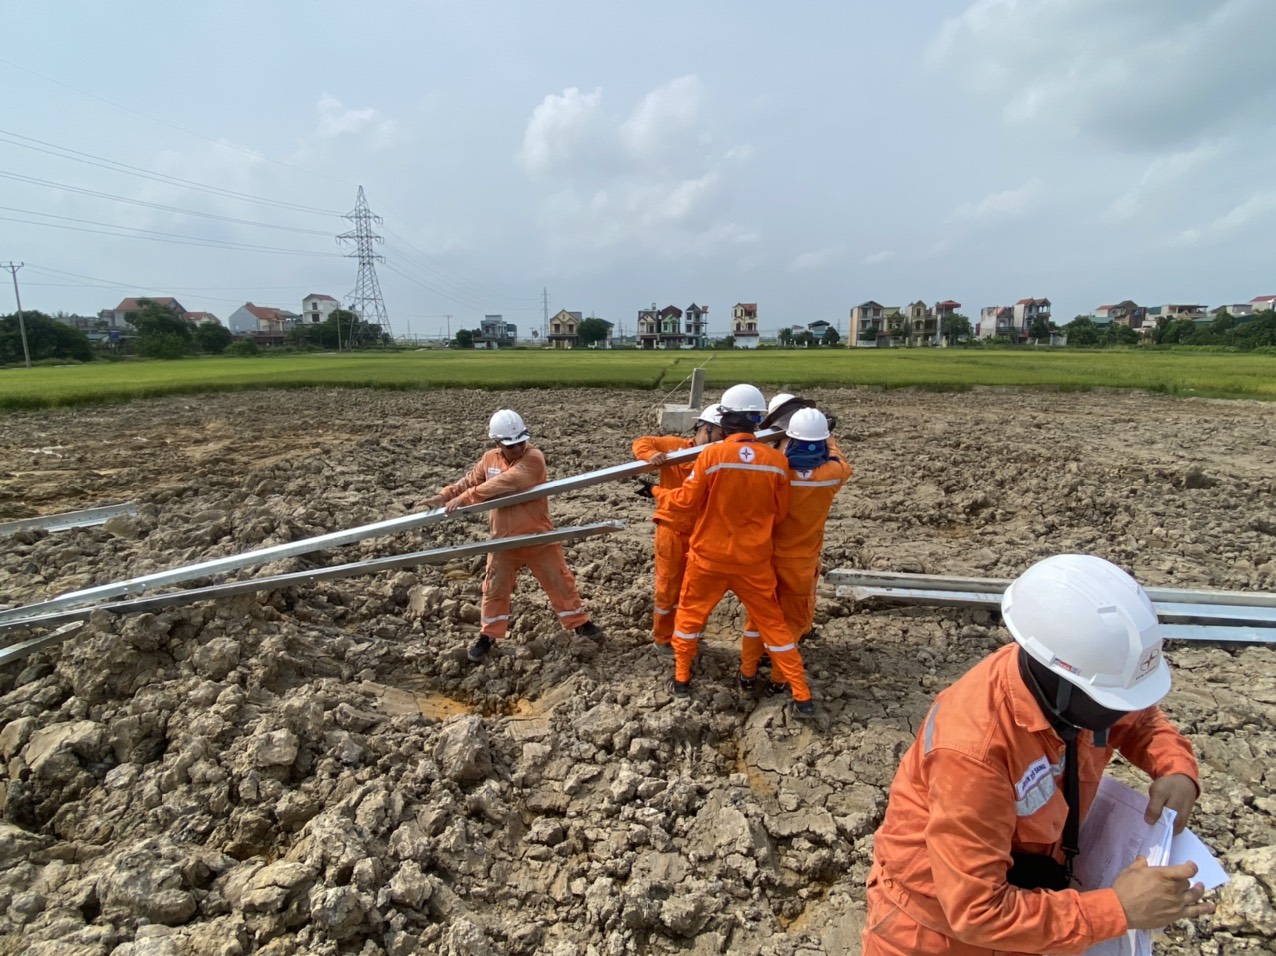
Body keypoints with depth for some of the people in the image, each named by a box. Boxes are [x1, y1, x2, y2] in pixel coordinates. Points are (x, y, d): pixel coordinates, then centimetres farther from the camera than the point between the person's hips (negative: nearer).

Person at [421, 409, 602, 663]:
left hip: (537, 537, -4)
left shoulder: (533, 458, -20)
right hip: (503, 539, 4)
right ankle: (489, 635, 28)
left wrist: (464, 498, -31)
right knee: (495, 588, 11)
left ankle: (579, 623, 28)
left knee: (559, 581, 8)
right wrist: (445, 495, -2)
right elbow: (471, 480, 15)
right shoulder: (490, 458, 1)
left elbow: (504, 483, -31)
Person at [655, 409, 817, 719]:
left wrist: (657, 492, 12)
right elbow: (779, 514, 2)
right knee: (772, 623, 14)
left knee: (689, 614, 20)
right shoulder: (777, 461, -7)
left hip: (709, 556, -2)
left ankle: (681, 680, 31)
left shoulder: (712, 454, -15)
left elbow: (686, 501, -7)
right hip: (754, 560, 2)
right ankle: (803, 697, 18)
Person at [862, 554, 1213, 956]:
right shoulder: (974, 746, -37)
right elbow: (979, 912, -31)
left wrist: (1175, 768, -13)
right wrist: (1120, 910, -28)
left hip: (1025, 890, 6)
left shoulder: (1066, 690, -18)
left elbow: (1138, 720, 6)